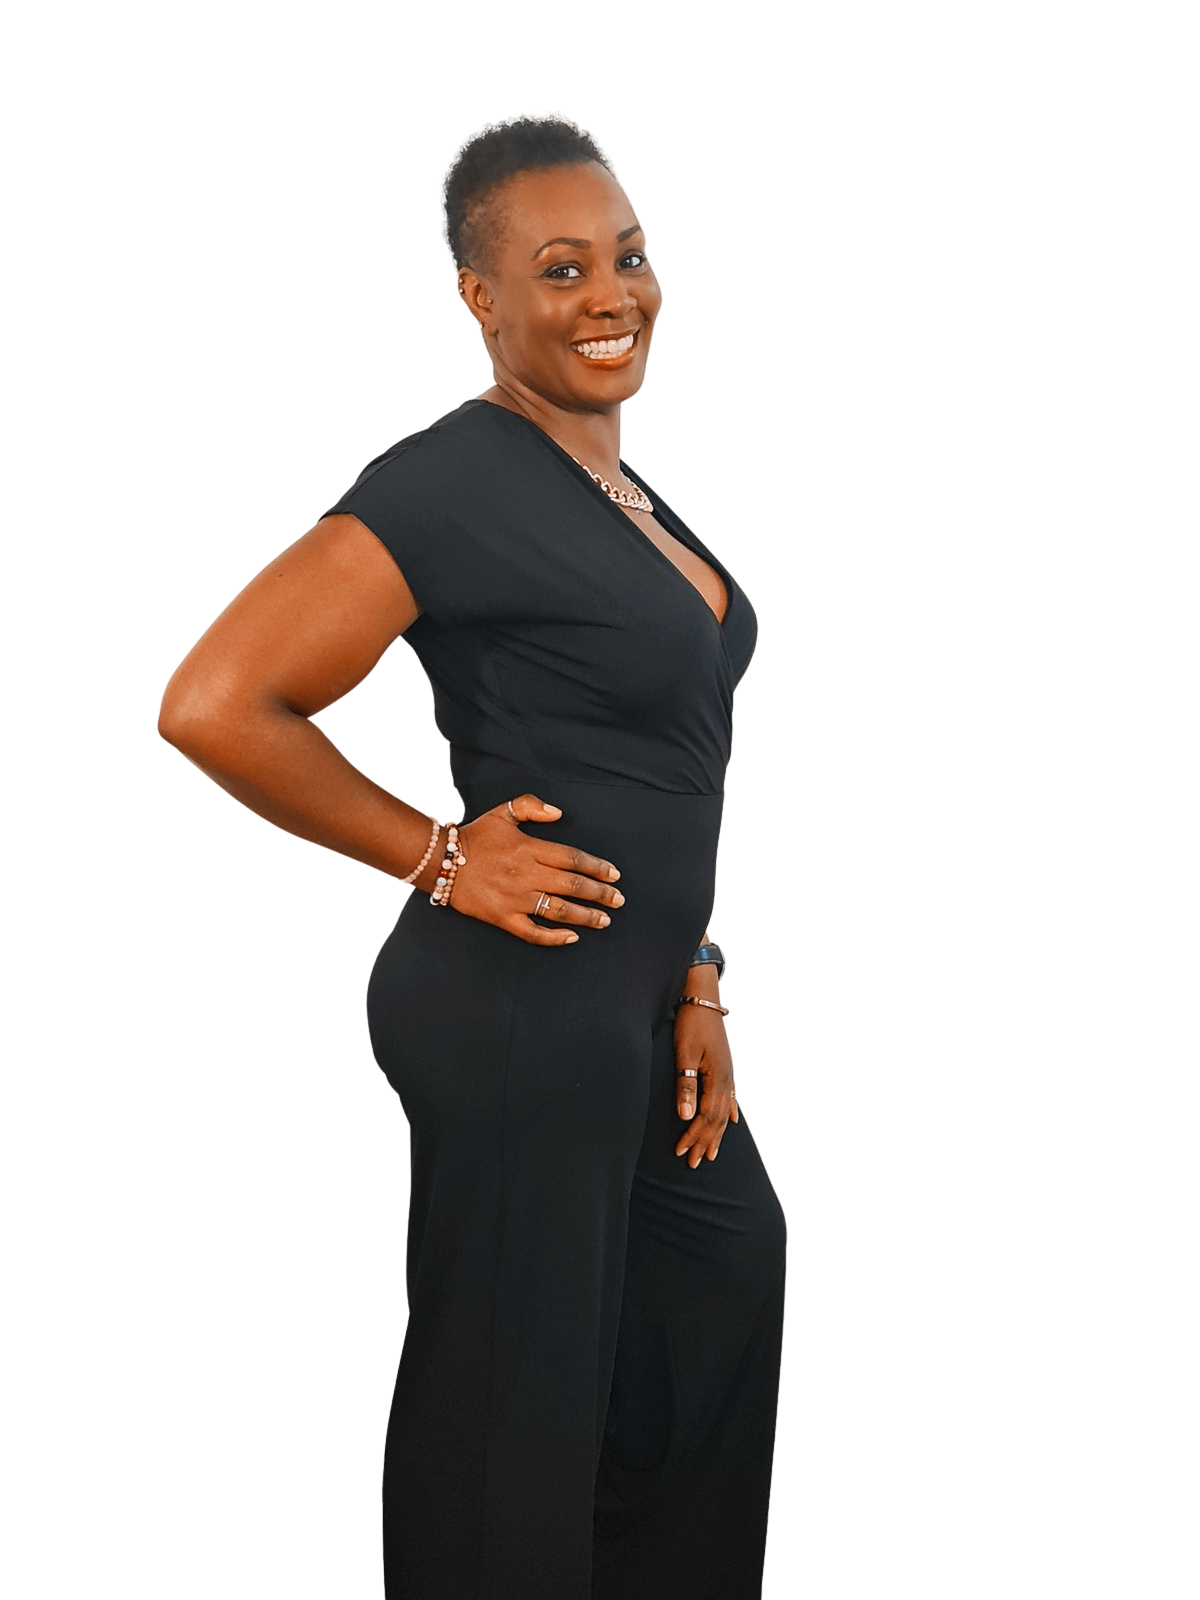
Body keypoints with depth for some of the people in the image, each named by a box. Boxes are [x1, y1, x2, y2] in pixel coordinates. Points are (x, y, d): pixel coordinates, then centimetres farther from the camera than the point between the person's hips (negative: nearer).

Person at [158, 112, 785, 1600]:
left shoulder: (621, 485, 10)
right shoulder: (460, 484, -19)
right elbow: (211, 705, -25)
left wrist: (690, 977, 10)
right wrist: (436, 860, -17)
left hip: (627, 1007, 10)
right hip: (521, 1011, -10)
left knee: (730, 1270, 26)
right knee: (517, 1384, 4)